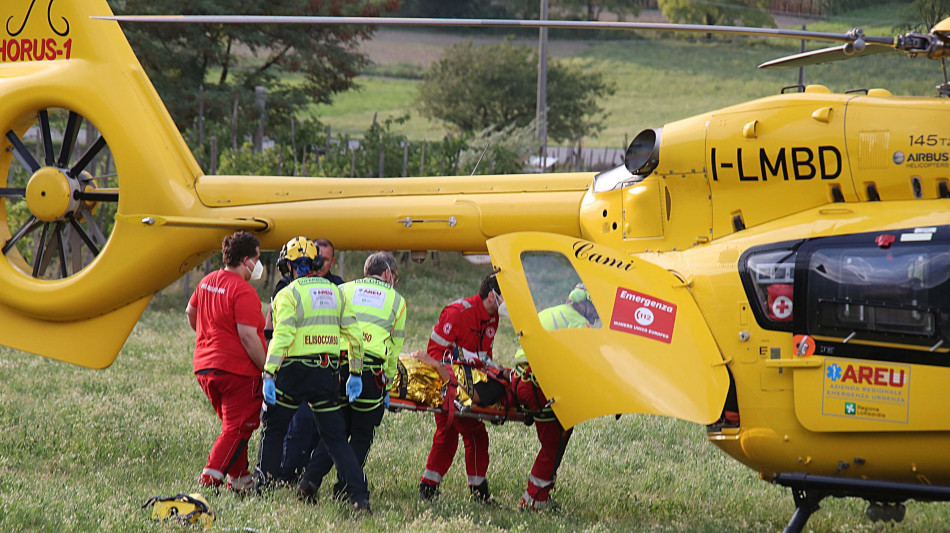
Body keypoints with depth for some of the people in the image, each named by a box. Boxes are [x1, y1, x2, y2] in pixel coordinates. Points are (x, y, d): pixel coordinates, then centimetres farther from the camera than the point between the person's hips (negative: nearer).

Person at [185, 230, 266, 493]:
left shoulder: (207, 282, 10)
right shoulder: (243, 291, -17)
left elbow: (190, 312, 26)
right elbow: (248, 336, -22)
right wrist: (267, 370, -16)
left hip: (204, 366, 9)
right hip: (238, 370, -9)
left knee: (233, 425, 21)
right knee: (238, 429, -3)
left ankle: (239, 478, 26)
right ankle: (210, 477, -12)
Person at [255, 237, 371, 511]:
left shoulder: (288, 295, -7)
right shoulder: (335, 292, 10)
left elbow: (281, 338, -17)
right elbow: (354, 334, 10)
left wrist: (268, 375, -15)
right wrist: (355, 373, 16)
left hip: (293, 374, -4)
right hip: (327, 375, 4)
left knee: (273, 431, 15)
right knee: (335, 437, 6)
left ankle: (265, 488, 18)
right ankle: (360, 495, -5)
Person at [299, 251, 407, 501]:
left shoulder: (344, 290, 15)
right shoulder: (397, 301, 14)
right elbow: (395, 349, 15)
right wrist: (388, 384, 20)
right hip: (372, 372, -2)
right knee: (361, 436, 9)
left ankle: (310, 480, -2)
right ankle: (344, 491, 4)